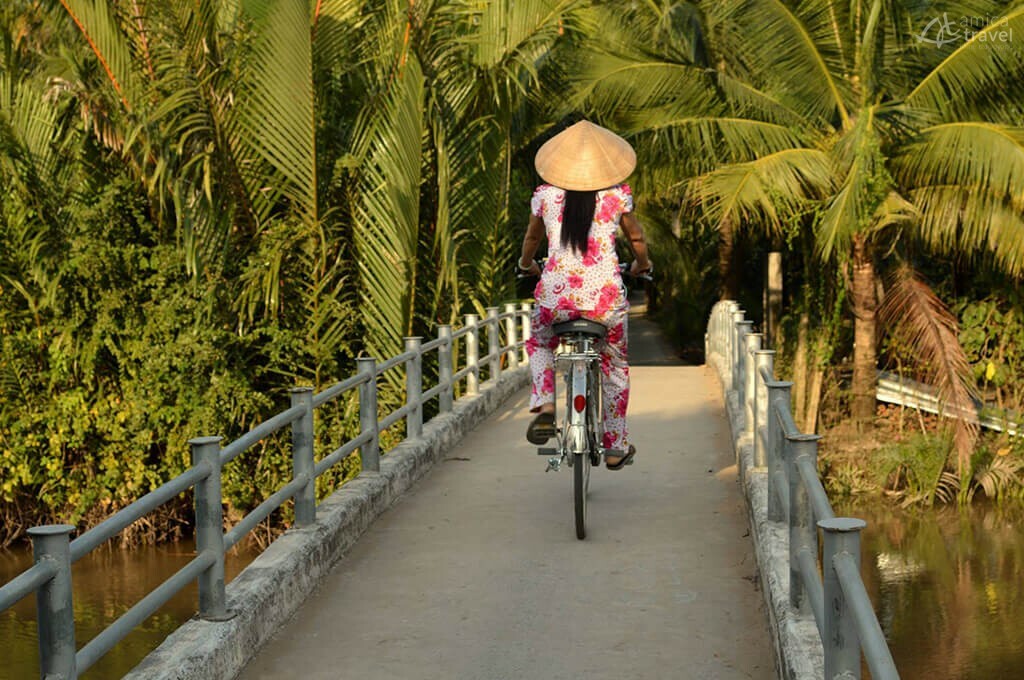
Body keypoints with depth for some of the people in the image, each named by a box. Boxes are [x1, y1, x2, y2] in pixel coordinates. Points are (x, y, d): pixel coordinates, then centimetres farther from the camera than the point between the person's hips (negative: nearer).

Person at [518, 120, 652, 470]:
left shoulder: (545, 194, 4)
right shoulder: (618, 195, 1)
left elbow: (532, 237, 21)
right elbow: (637, 239, 14)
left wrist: (526, 264, 42)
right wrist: (642, 264, 36)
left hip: (555, 295, 0)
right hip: (606, 296, 0)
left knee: (539, 343, 32)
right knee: (615, 365, 23)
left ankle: (544, 407, 7)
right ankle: (616, 447, 29)